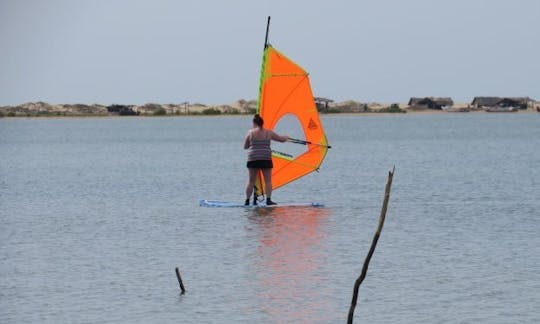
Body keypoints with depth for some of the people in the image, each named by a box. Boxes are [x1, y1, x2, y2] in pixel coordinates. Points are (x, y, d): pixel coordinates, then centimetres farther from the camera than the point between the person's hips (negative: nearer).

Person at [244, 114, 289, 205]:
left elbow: (245, 146, 8)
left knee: (251, 181, 6)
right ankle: (268, 200, -3)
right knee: (268, 181, 5)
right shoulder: (268, 133, 4)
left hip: (253, 159, 0)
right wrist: (286, 137, 39)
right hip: (266, 159, 0)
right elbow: (281, 139, 17)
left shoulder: (250, 133, 0)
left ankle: (247, 201, 5)